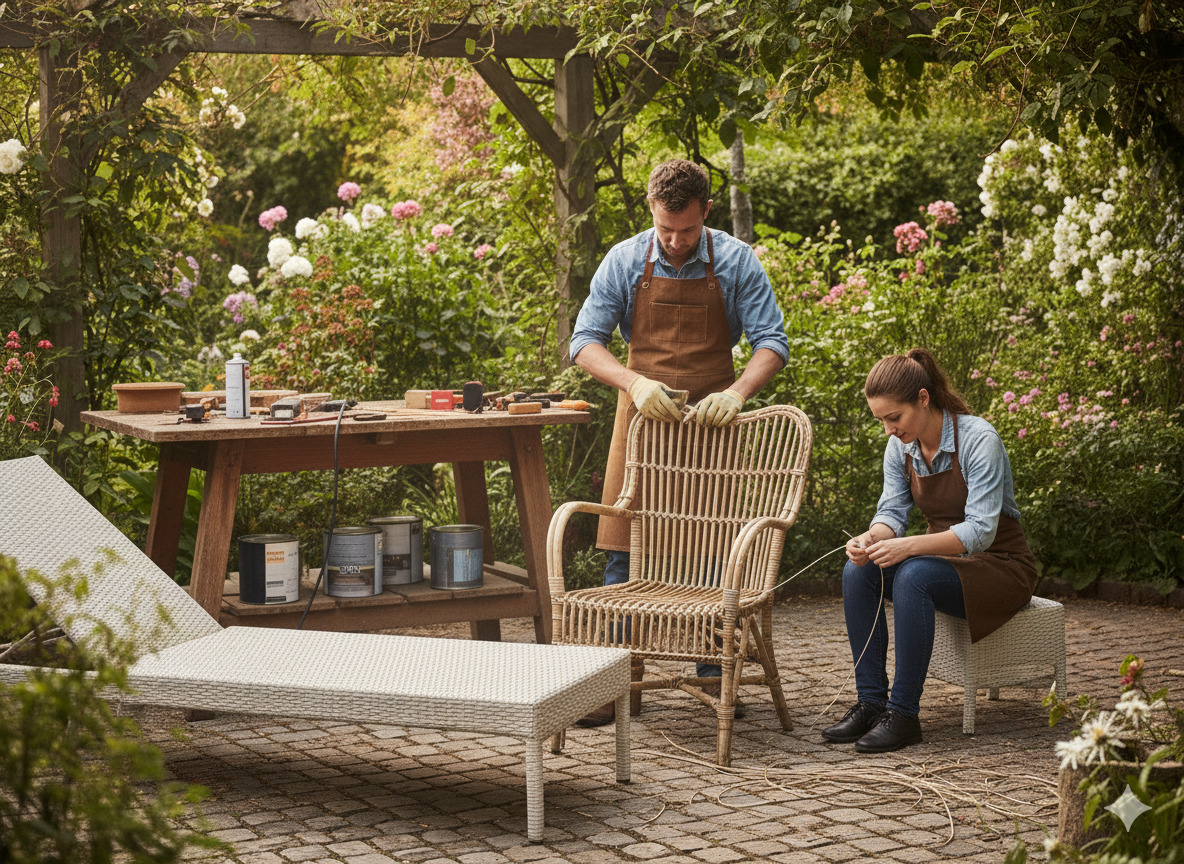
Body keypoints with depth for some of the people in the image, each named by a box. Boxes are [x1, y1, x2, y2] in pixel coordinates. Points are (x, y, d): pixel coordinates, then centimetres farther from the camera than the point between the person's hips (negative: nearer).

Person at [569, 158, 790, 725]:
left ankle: (714, 675, 14)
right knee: (624, 551, -2)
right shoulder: (624, 261, -2)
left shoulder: (736, 262, -3)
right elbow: (585, 342, -3)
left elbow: (772, 342, -4)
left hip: (711, 422, 0)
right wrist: (634, 382, -21)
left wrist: (736, 392, -22)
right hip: (642, 418, 0)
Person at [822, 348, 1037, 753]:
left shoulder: (978, 439, -22)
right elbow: (892, 511, -2)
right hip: (947, 560, 7)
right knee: (858, 572, -19)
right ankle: (870, 703, -17)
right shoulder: (900, 447, -1)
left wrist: (908, 546, -39)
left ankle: (903, 714, -29)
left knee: (913, 576, -34)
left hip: (1000, 564, -7)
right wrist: (871, 538, -26)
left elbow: (980, 531, -28)